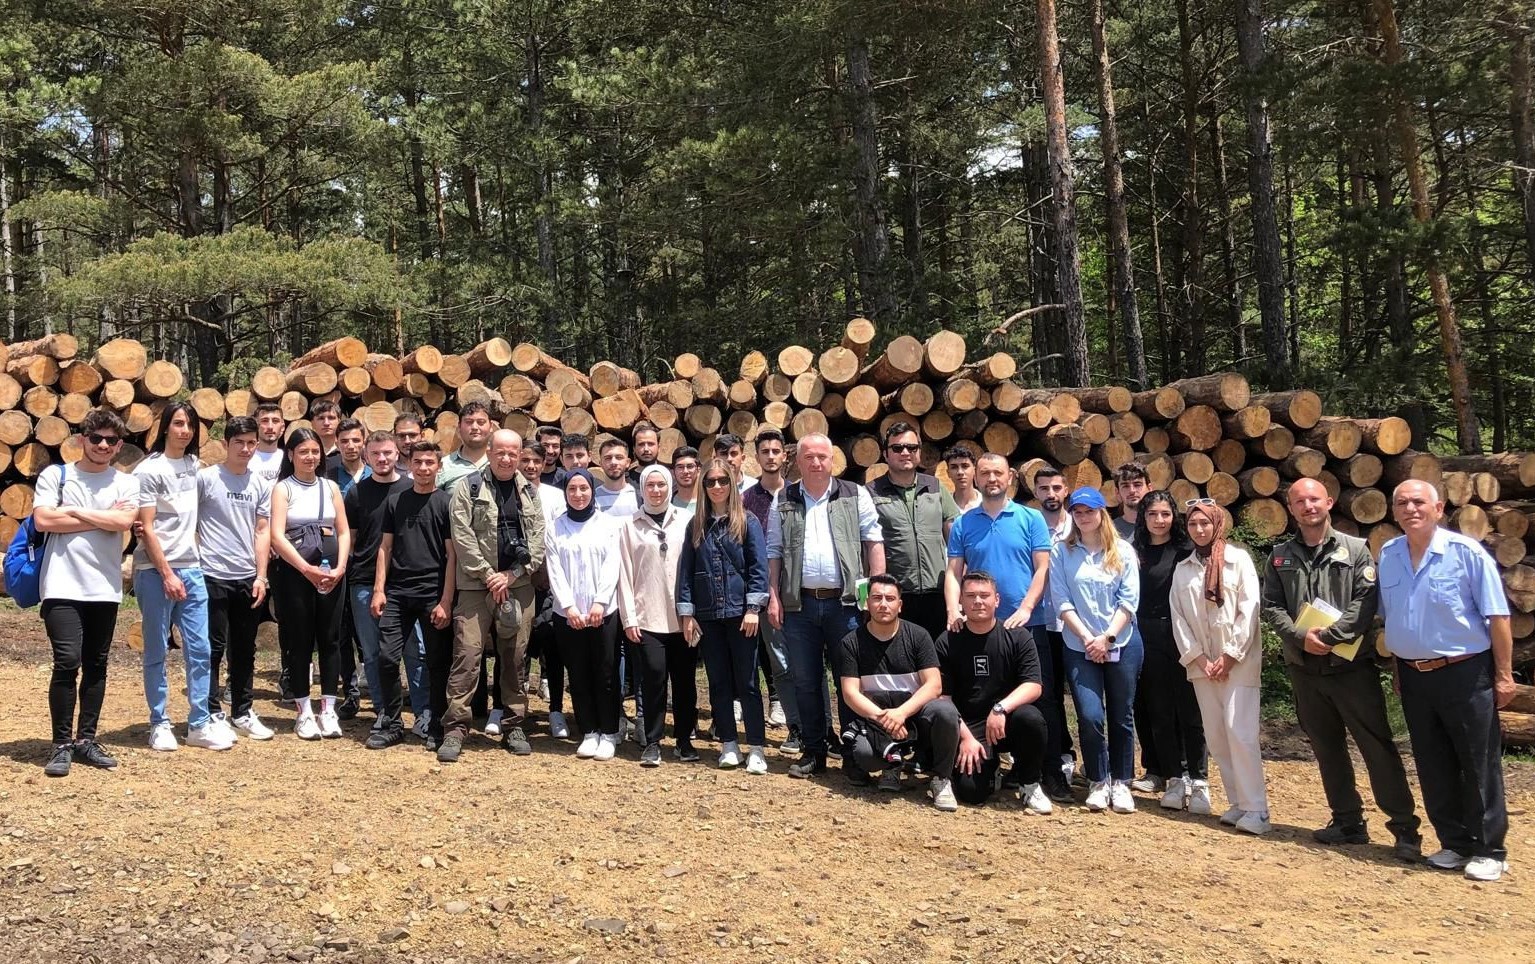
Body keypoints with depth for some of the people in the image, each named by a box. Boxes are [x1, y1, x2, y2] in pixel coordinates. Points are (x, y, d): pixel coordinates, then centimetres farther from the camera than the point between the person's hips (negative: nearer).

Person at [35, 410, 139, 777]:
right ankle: (61, 744, 1)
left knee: (96, 665, 8)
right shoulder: (55, 475, 4)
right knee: (68, 661, -10)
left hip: (105, 588, 3)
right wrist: (103, 519, -6)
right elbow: (43, 520, -10)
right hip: (62, 586, -3)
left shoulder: (126, 483, 8)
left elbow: (124, 521, -9)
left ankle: (86, 739, 18)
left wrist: (74, 512, -6)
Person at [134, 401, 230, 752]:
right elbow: (146, 528, -9)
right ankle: (159, 725, 13)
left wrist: (193, 555, 9)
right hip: (156, 571, -5)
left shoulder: (194, 465, 10)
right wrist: (167, 573, -13)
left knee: (199, 650, 4)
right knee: (156, 651, 4)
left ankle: (199, 724, 10)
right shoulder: (150, 469, -6)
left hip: (191, 569, 5)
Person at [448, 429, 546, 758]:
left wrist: (511, 575, -6)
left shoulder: (530, 491, 11)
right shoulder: (469, 488, 1)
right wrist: (488, 574, -11)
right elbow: (463, 536, -6)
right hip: (476, 585, -3)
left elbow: (537, 540, 5)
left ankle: (514, 726, 17)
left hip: (519, 586, 3)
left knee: (515, 658, 8)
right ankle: (456, 727, -2)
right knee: (467, 654, -8)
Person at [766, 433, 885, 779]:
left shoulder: (855, 496, 5)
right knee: (806, 682, 8)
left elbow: (873, 541, 2)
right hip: (799, 603, 2)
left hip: (846, 601, -2)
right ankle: (814, 751, 20)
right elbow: (774, 551, 9)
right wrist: (774, 596, 1)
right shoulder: (784, 501, 9)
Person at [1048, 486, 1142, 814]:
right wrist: (1087, 638, -10)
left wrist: (1107, 636, -11)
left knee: (1121, 716, 6)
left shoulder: (1122, 551, 4)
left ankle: (1121, 783, 18)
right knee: (1090, 716, -10)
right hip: (1080, 647, -1)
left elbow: (1129, 599, -2)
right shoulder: (1061, 552, 2)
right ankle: (1098, 783, 7)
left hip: (1122, 643, 1)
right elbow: (1061, 600, -3)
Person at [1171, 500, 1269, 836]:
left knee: (1240, 733, -11)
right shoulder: (1182, 569, 12)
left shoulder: (1238, 559, -1)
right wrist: (1199, 659, -5)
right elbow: (1178, 618, 6)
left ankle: (1256, 808, -7)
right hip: (1202, 665, 5)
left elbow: (1249, 610, -7)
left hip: (1238, 662, -5)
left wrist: (1229, 657, -12)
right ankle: (1238, 802, 14)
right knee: (1215, 737, 5)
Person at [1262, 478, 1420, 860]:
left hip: (1352, 665, -4)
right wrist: (1300, 638, -12)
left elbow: (1367, 600, -10)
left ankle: (1404, 828, 5)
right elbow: (1272, 606, 4)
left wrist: (1329, 636, -18)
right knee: (1326, 748, 12)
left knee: (1378, 746, -3)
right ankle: (1348, 821, 24)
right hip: (1305, 668, 4)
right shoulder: (1280, 556, 10)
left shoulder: (1355, 549, 0)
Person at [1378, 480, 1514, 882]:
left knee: (1479, 766, 3)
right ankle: (1455, 843, 24)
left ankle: (1489, 851, 14)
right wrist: (1397, 669, 13)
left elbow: (1497, 616, -8)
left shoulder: (1466, 552, -10)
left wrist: (1503, 675, -9)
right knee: (1434, 768, 11)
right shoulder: (1388, 555, 4)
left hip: (1465, 674, -5)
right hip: (1414, 678, 5)